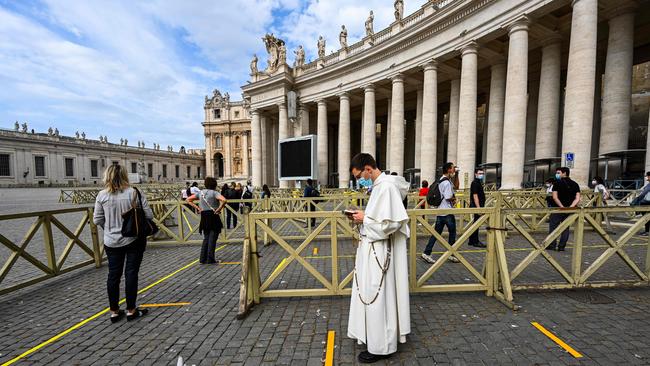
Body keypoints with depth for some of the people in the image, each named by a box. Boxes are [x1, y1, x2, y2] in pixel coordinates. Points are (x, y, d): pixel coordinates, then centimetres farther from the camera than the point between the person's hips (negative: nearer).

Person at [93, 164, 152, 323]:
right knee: (131, 274, 7)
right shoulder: (135, 192, -12)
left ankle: (114, 312, 24)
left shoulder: (102, 195, -5)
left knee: (114, 275, 13)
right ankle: (131, 311, 17)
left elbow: (97, 220, 0)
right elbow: (149, 215, -11)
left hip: (112, 242, 2)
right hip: (134, 239, -2)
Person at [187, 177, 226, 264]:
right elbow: (224, 200, -28)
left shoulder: (200, 192, 8)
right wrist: (218, 209, -16)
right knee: (212, 239, 2)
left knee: (206, 238, 17)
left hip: (204, 217, 6)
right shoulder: (214, 193, -11)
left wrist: (198, 208, 8)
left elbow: (188, 199, 15)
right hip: (213, 217, -6)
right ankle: (210, 259, 6)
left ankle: (202, 259, 19)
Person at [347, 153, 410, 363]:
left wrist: (364, 219, -16)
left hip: (378, 250, -10)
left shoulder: (386, 186, -20)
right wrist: (363, 216, 3)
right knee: (369, 294, 22)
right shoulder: (379, 185, 10)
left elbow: (389, 222, -27)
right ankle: (370, 333, 42)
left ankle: (381, 347, 25)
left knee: (377, 297, 5)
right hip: (372, 248, 10)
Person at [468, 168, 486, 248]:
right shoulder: (475, 183, -14)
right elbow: (475, 196, -20)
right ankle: (475, 242, 2)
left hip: (479, 207, 11)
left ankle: (472, 241, 21)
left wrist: (481, 207, 21)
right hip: (477, 207, -11)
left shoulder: (479, 182, 17)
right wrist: (478, 208, -24)